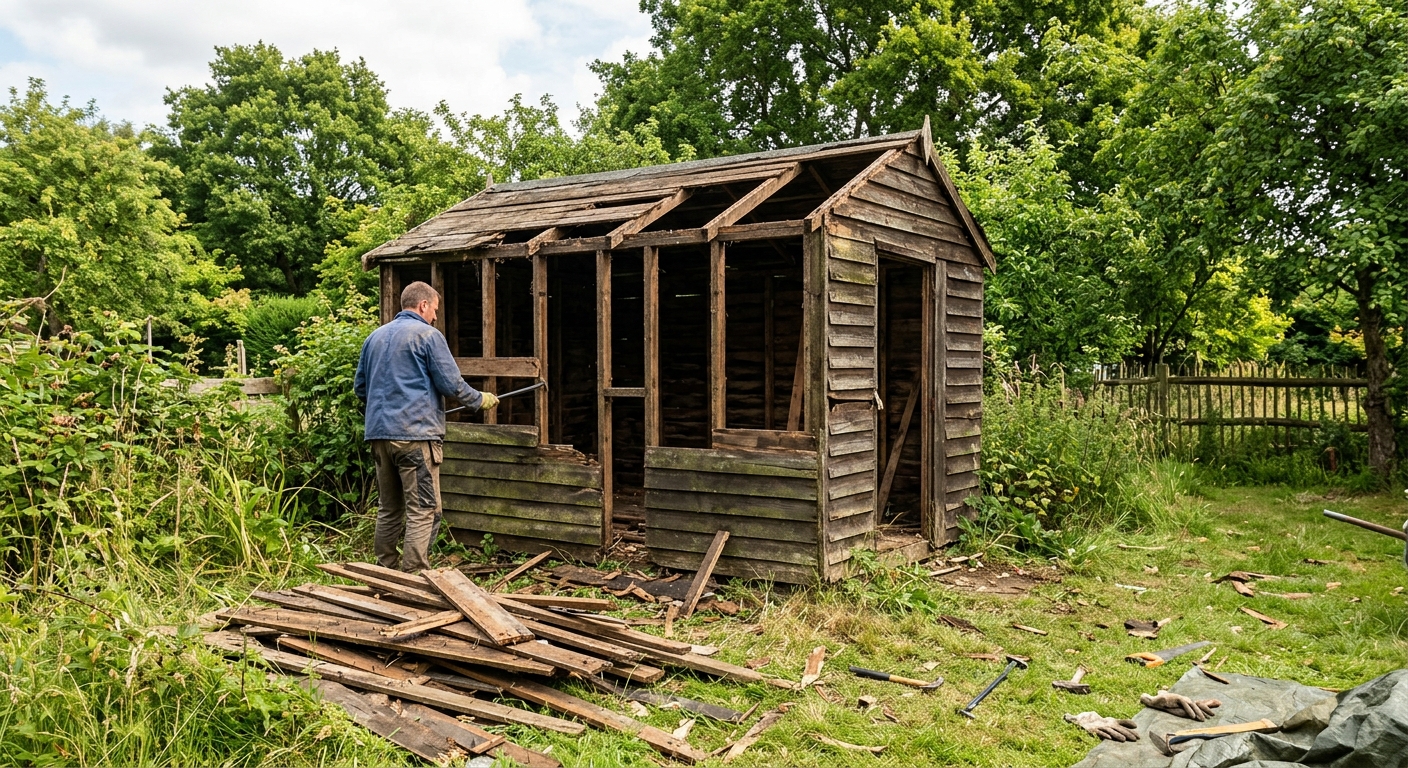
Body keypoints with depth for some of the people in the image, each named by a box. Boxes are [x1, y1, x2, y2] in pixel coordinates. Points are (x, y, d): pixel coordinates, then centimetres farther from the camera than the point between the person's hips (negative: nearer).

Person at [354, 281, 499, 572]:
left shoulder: (375, 336, 15)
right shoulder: (428, 335, -5)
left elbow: (360, 387, 22)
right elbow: (452, 384, -7)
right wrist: (481, 400, 9)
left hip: (379, 433, 7)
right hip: (415, 433, -7)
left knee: (388, 509, 16)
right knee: (423, 511, -4)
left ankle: (385, 572, 23)